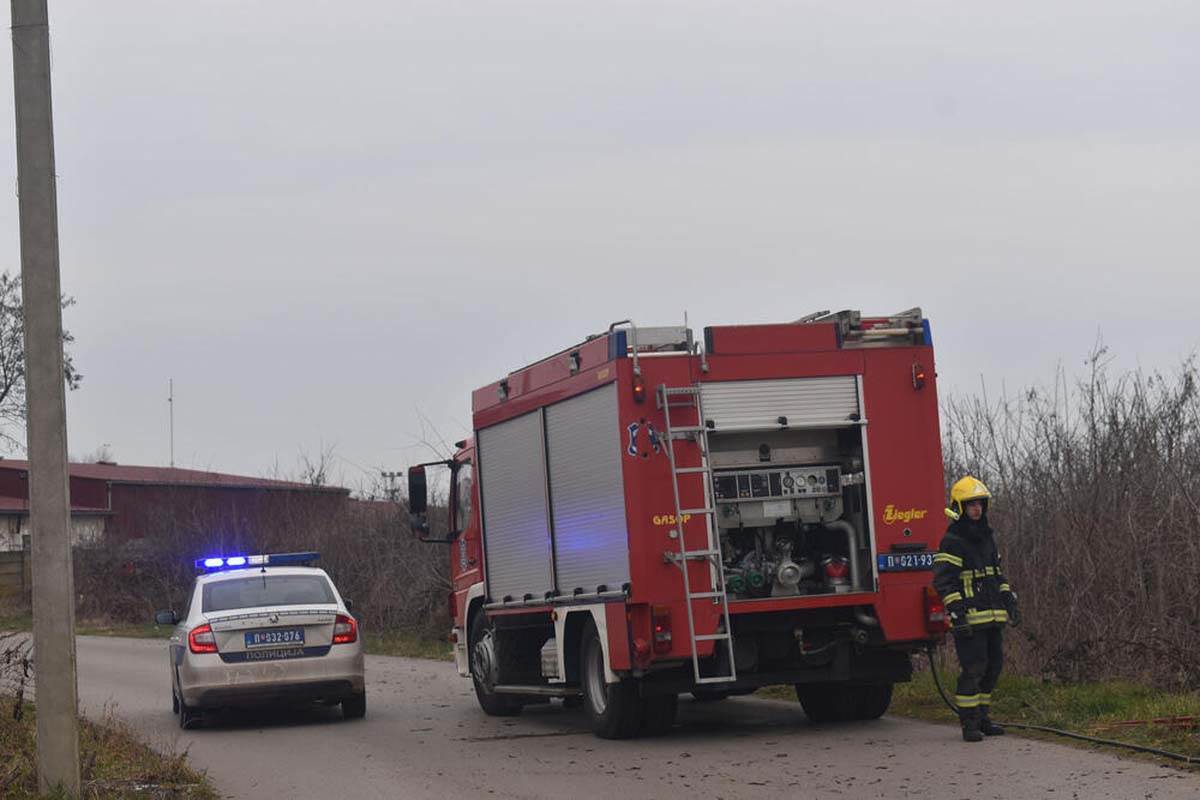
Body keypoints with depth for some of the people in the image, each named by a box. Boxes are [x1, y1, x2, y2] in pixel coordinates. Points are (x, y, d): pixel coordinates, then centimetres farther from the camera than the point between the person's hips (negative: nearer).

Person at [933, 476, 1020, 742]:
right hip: (969, 619, -8)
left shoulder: (987, 538, 18)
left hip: (993, 618, 8)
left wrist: (1010, 601, 18)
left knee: (993, 666, 10)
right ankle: (969, 723, -5)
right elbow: (943, 581, -14)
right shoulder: (952, 543, -9)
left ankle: (982, 717, 20)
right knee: (973, 669, -10)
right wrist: (956, 611, -21)